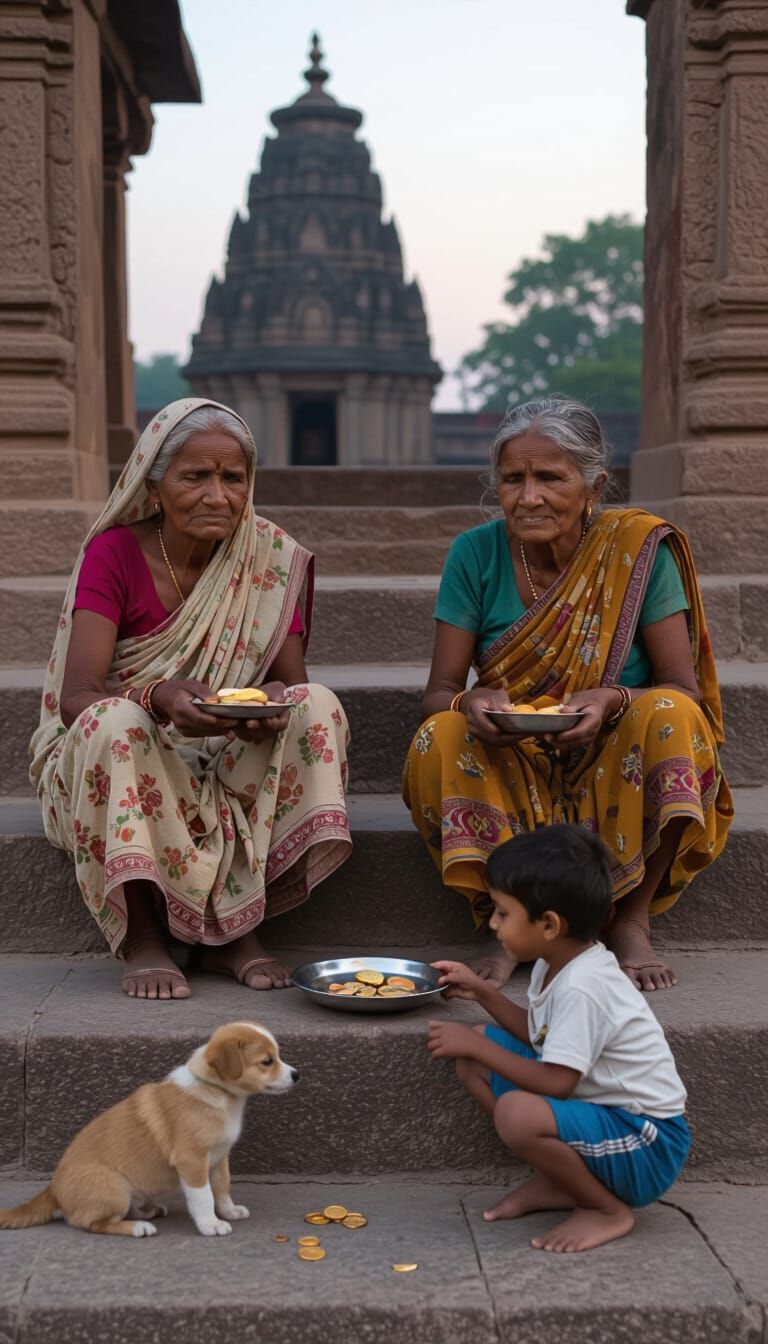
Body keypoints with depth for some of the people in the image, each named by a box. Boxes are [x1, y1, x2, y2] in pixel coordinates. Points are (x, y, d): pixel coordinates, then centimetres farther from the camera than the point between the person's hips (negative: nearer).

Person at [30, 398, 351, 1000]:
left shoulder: (272, 557, -4)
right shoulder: (114, 554, -12)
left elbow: (293, 684, -5)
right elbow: (74, 698, -21)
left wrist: (275, 700, -30)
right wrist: (159, 698, -42)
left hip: (228, 761, 3)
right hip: (122, 766, -3)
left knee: (319, 706, -23)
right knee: (118, 723, -35)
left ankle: (235, 932, -18)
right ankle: (142, 938, -20)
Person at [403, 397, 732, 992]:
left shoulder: (638, 550, -11)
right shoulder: (476, 554, -7)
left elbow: (685, 689, -11)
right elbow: (438, 693, -6)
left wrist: (613, 700, -32)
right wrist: (471, 704, -30)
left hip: (614, 767, -1)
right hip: (513, 769, 1)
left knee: (669, 717, -30)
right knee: (439, 741, -27)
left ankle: (632, 920, -13)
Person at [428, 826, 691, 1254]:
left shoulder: (582, 987, -26)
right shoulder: (560, 962, 2)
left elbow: (556, 1082, -28)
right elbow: (541, 1036, 17)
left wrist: (476, 1045, -20)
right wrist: (483, 992, 9)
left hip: (646, 1143, -10)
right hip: (601, 1106, 10)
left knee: (517, 1114, -36)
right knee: (475, 1056, 7)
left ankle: (610, 1209, -9)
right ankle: (556, 1182, 8)